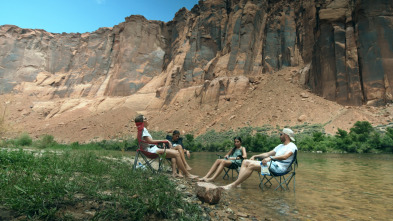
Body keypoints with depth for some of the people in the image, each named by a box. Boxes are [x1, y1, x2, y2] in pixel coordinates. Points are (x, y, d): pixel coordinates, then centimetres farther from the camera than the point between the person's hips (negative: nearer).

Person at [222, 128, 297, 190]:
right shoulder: (280, 146, 29)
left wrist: (271, 158, -35)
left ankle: (234, 184, -28)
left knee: (251, 165, -28)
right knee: (246, 162, -5)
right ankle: (238, 183, -23)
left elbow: (285, 156, -23)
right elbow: (267, 154, 27)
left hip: (279, 167, -10)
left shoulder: (292, 146, -1)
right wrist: (255, 156, 14)